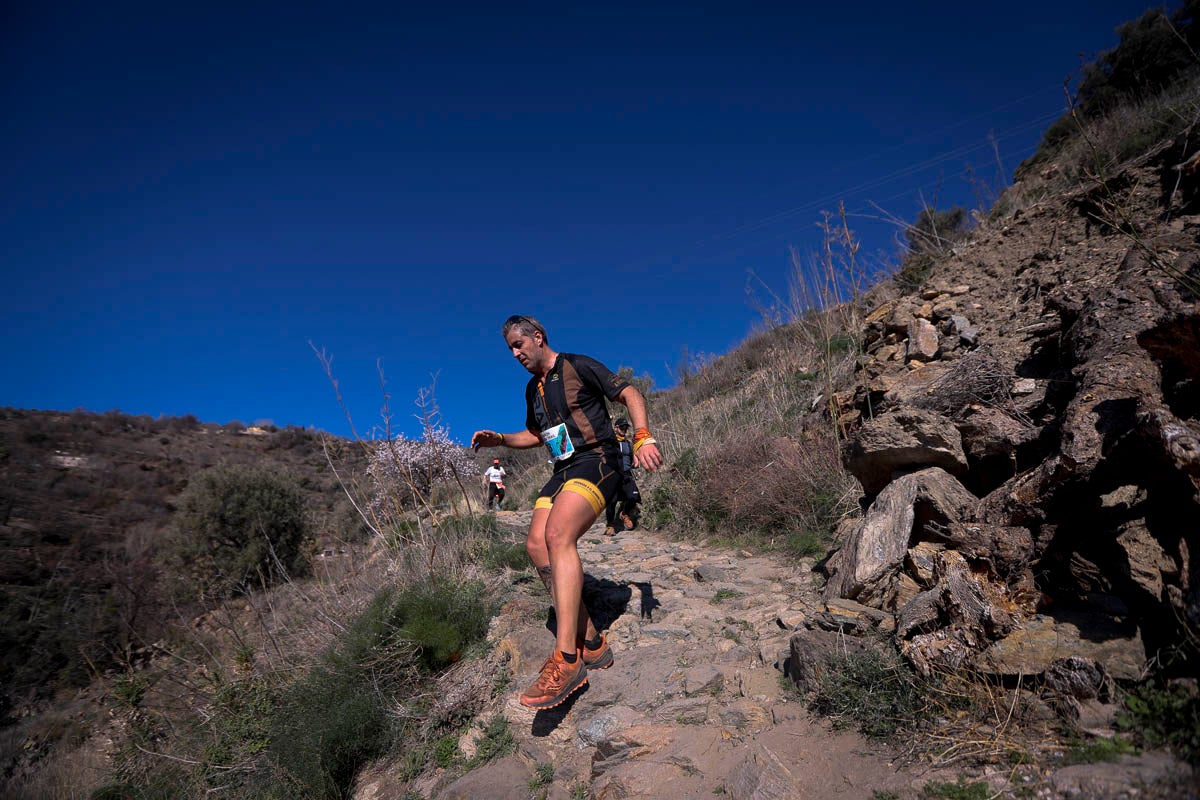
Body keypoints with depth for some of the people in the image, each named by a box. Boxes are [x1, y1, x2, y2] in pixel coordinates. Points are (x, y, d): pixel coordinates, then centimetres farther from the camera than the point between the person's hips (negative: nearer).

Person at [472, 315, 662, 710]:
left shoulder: (578, 366, -3)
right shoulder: (533, 388, 20)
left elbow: (630, 395, -4)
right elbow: (535, 434, 32)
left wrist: (643, 437, -19)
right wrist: (499, 439, 14)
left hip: (597, 460, -8)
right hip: (564, 470, 8)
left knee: (558, 535, -30)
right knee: (537, 545, -13)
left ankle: (567, 659, -32)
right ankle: (590, 643, -6)